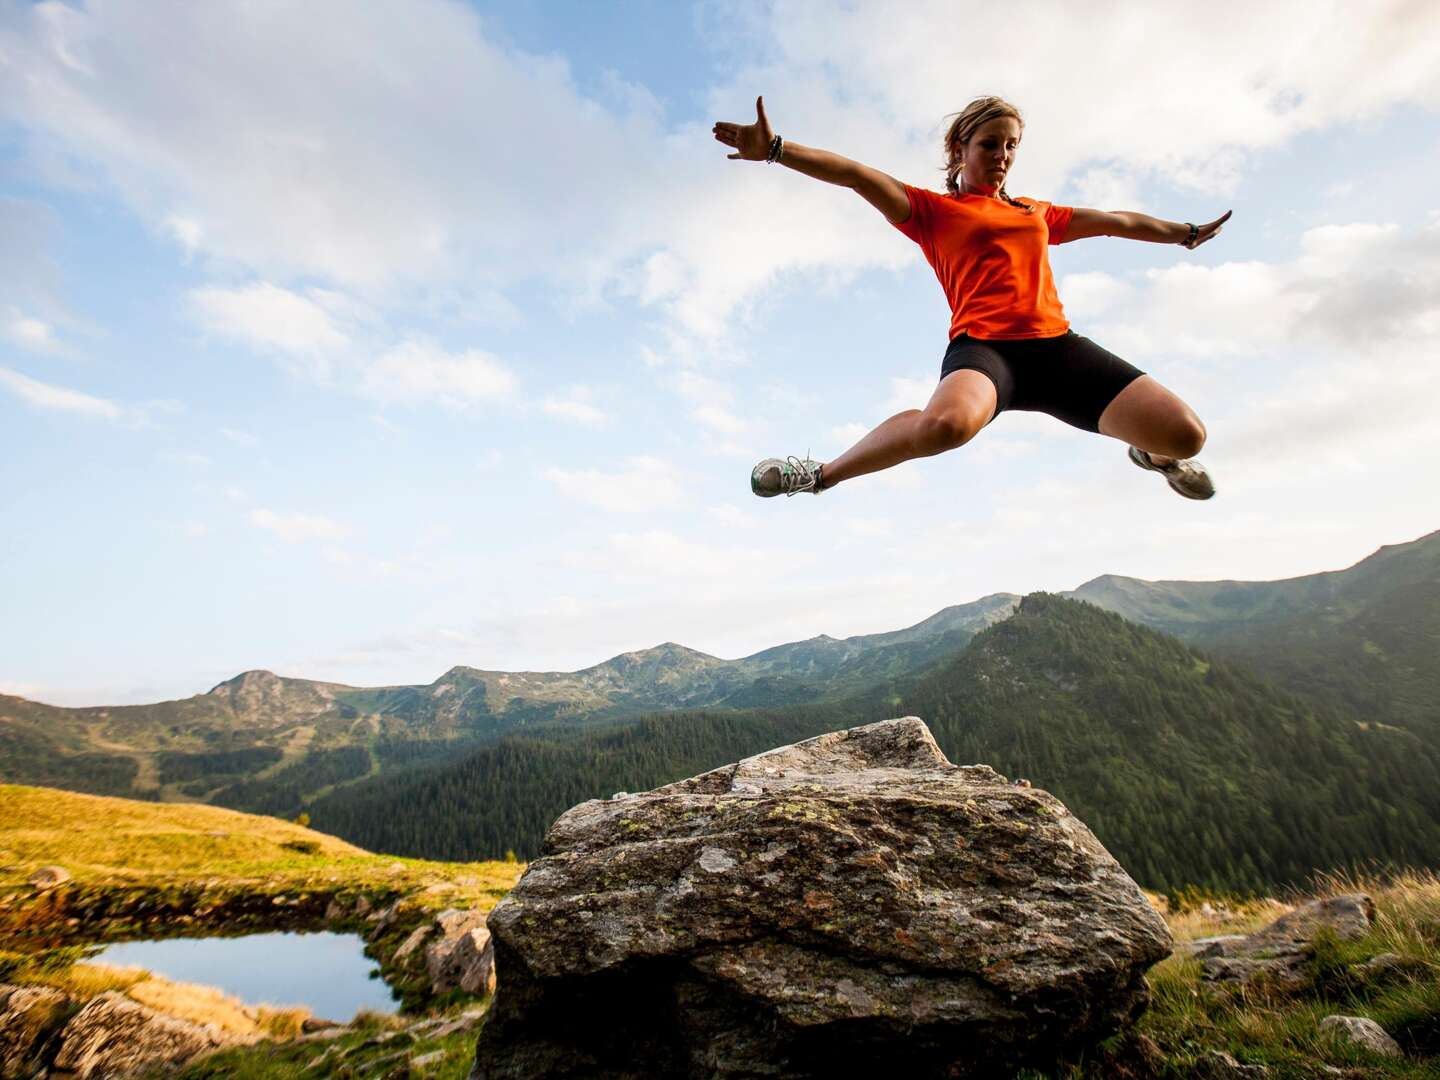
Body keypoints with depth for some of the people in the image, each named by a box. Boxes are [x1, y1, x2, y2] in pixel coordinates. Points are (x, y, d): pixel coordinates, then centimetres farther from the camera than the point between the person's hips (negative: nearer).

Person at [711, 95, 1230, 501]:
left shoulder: (1038, 212, 28)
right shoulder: (932, 209, 12)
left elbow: (1114, 220, 41)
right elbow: (856, 175, -1)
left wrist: (1187, 232, 52)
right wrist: (775, 149, -11)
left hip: (1056, 344, 6)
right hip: (982, 344, -5)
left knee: (1185, 435, -8)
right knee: (946, 423, -43)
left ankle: (1150, 453, 32)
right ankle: (823, 473, -21)